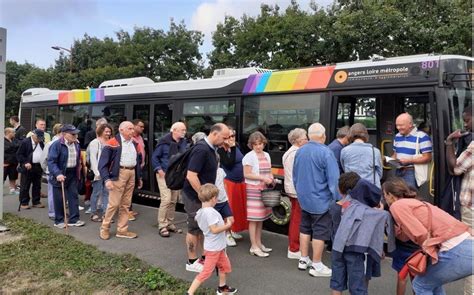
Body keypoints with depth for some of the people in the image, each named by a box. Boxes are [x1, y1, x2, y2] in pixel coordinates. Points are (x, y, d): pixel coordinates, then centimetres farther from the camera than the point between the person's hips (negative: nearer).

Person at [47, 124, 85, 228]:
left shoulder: (76, 144, 6)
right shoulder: (56, 145, -15)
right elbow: (51, 161, -21)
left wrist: (78, 172, 15)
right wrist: (57, 174, -32)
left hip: (73, 174, 6)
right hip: (61, 174, -6)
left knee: (74, 196, 8)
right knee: (59, 199, 4)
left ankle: (74, 219, 16)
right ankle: (59, 220, 18)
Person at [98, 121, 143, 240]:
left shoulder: (135, 144, 13)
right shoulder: (112, 143, -7)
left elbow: (138, 160, 20)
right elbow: (103, 163, -11)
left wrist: (139, 177, 16)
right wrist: (106, 179, -20)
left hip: (131, 174, 6)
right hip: (118, 174, -6)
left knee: (126, 204, 11)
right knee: (114, 204, -3)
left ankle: (122, 230, 21)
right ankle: (104, 228, 15)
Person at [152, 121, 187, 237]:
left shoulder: (184, 142, 2)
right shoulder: (164, 141, -11)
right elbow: (155, 157, -6)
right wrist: (159, 170, -13)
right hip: (165, 175, -5)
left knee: (173, 201, 11)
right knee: (166, 200, -10)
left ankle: (170, 224, 24)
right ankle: (162, 226, 2)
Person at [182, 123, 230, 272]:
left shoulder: (211, 149, 6)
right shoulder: (201, 149, -24)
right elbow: (191, 176, -29)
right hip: (194, 196, -9)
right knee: (195, 228, 4)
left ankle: (205, 257, 29)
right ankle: (192, 262, 18)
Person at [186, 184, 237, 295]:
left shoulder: (200, 212, 2)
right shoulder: (211, 212, -26)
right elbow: (214, 230, -30)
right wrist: (227, 225, -18)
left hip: (218, 247, 10)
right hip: (213, 248, -10)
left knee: (225, 266, 24)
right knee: (206, 273, -2)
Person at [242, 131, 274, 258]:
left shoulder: (266, 155, 13)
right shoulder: (249, 156, -9)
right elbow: (247, 174, -13)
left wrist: (271, 178, 0)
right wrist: (263, 178, -19)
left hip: (265, 189, 7)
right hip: (254, 189, -7)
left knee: (261, 218, 13)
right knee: (254, 219, -4)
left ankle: (259, 243, 23)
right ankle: (254, 247, 2)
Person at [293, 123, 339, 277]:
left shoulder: (300, 151, 3)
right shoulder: (325, 152, -19)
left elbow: (295, 175, 13)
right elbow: (333, 179, -19)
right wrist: (337, 199, -11)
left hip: (304, 198, 7)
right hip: (320, 200, -7)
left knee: (305, 228, 18)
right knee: (320, 232, 4)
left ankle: (303, 260, 28)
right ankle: (316, 265, 14)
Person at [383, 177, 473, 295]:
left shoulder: (397, 205, -4)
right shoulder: (411, 202, 22)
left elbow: (421, 234, -14)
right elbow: (404, 235, 18)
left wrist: (431, 255, 0)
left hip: (456, 251, -9)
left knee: (421, 285, 13)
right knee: (432, 283, 28)